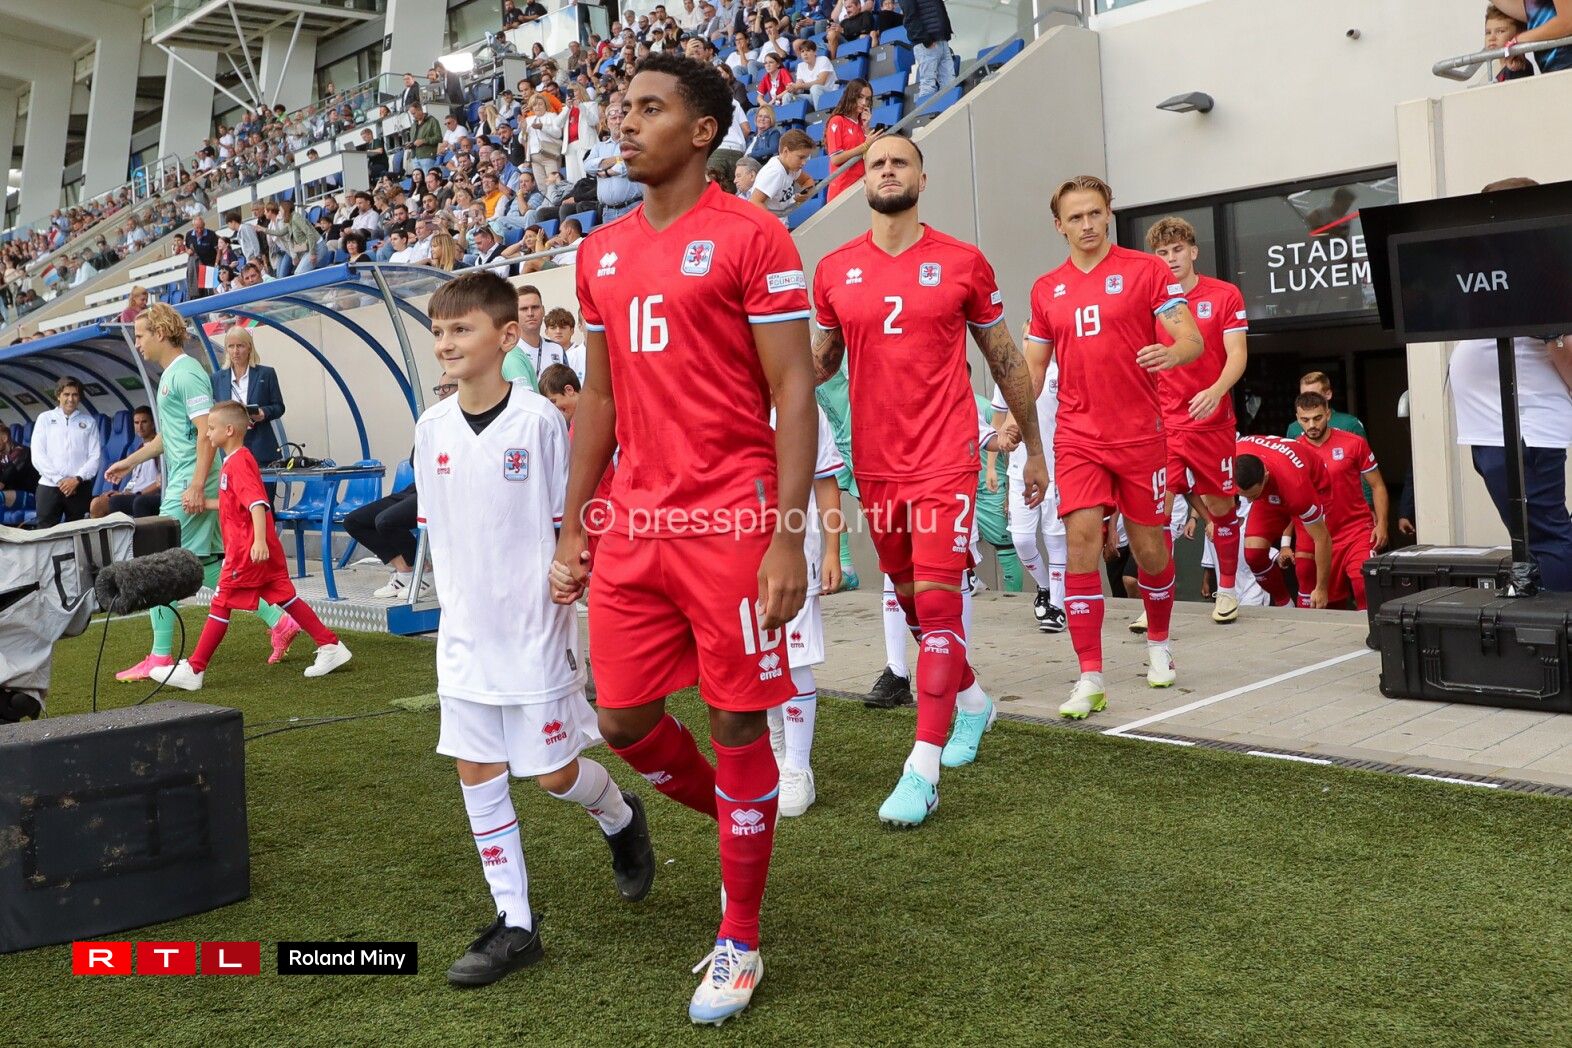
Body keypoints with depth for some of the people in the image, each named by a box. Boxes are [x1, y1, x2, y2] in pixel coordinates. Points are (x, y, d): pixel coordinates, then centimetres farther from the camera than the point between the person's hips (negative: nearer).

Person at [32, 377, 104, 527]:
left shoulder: (89, 422, 10)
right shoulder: (45, 419, 10)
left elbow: (95, 457, 3)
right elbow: (37, 456, 2)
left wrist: (77, 479, -10)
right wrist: (59, 480, -8)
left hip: (80, 488, 0)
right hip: (49, 486, 0)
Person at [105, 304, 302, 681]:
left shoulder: (187, 373, -12)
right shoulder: (169, 375, 18)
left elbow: (206, 432, -20)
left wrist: (197, 485, -25)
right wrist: (129, 462, 35)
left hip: (189, 486, -10)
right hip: (181, 484, 10)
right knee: (208, 565, 11)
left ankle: (160, 657, 3)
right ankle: (278, 622, 13)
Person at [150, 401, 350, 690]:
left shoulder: (239, 462, -14)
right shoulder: (234, 461, 17)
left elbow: (257, 503, -26)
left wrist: (259, 540, -36)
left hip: (248, 549, -10)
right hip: (264, 549, 10)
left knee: (221, 604, -2)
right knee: (284, 596, 11)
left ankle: (194, 670, 5)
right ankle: (331, 645, 10)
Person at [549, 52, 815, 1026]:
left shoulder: (750, 237, -6)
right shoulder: (603, 252, 13)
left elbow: (795, 397, -10)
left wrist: (789, 538, -17)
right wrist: (572, 532, 14)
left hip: (730, 522, -6)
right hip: (635, 525, 6)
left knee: (739, 724, 3)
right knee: (626, 719, 10)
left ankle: (740, 945, 20)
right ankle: (737, 819, 40)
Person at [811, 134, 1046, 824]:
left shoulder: (962, 263, 0)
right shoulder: (835, 271, 6)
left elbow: (1004, 359, 8)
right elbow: (822, 360, 18)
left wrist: (1034, 448, 11)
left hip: (945, 458, -4)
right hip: (875, 464, 4)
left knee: (937, 600, -11)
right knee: (910, 600, 15)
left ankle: (922, 771, -7)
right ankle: (972, 700, 41)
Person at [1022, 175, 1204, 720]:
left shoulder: (1145, 270, -1)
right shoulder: (1046, 289, 9)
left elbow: (1191, 339, -8)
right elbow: (1034, 366, 14)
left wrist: (1172, 352, -31)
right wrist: (1014, 419, -2)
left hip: (1140, 434, -1)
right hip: (1078, 437, 2)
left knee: (1150, 548, 8)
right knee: (1082, 542, -11)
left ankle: (1158, 645, 35)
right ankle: (1090, 679, -7)